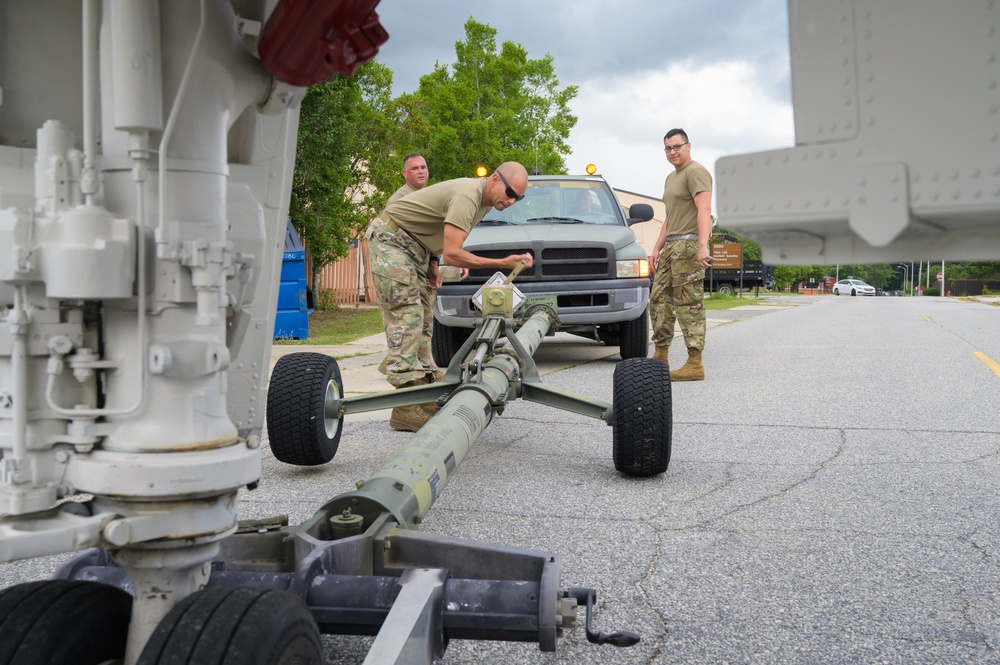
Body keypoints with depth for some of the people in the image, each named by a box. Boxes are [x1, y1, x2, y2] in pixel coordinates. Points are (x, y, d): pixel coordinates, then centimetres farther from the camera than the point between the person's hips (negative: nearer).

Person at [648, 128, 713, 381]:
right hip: (670, 246, 10)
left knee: (689, 304, -12)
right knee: (658, 300, 9)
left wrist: (702, 245, -30)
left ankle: (695, 365, -11)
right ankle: (660, 357, 16)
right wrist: (657, 248, 23)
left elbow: (704, 210, -19)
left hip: (688, 245, -10)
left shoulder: (696, 172, -7)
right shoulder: (671, 178, 25)